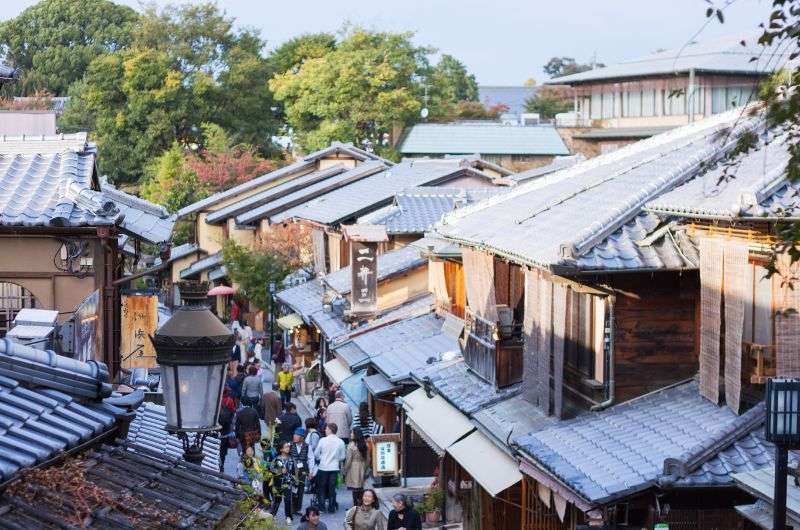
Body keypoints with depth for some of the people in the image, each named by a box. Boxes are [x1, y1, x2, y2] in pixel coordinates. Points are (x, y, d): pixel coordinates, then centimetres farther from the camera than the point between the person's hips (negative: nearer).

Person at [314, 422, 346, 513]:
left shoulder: (323, 440, -9)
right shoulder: (340, 442, -4)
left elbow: (316, 454, -2)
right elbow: (342, 457, 3)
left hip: (323, 467, -2)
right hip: (334, 467, 2)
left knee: (321, 487, 11)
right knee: (332, 488, 9)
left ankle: (321, 506, 10)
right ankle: (332, 507, 11)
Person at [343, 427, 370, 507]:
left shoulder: (351, 445, -15)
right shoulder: (364, 444, 3)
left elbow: (348, 459, -13)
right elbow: (368, 458, 9)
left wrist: (345, 470, -3)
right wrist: (365, 468, 20)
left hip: (353, 467, -6)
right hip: (362, 468, 6)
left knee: (355, 489, -1)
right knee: (361, 487, 14)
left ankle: (356, 505, 0)